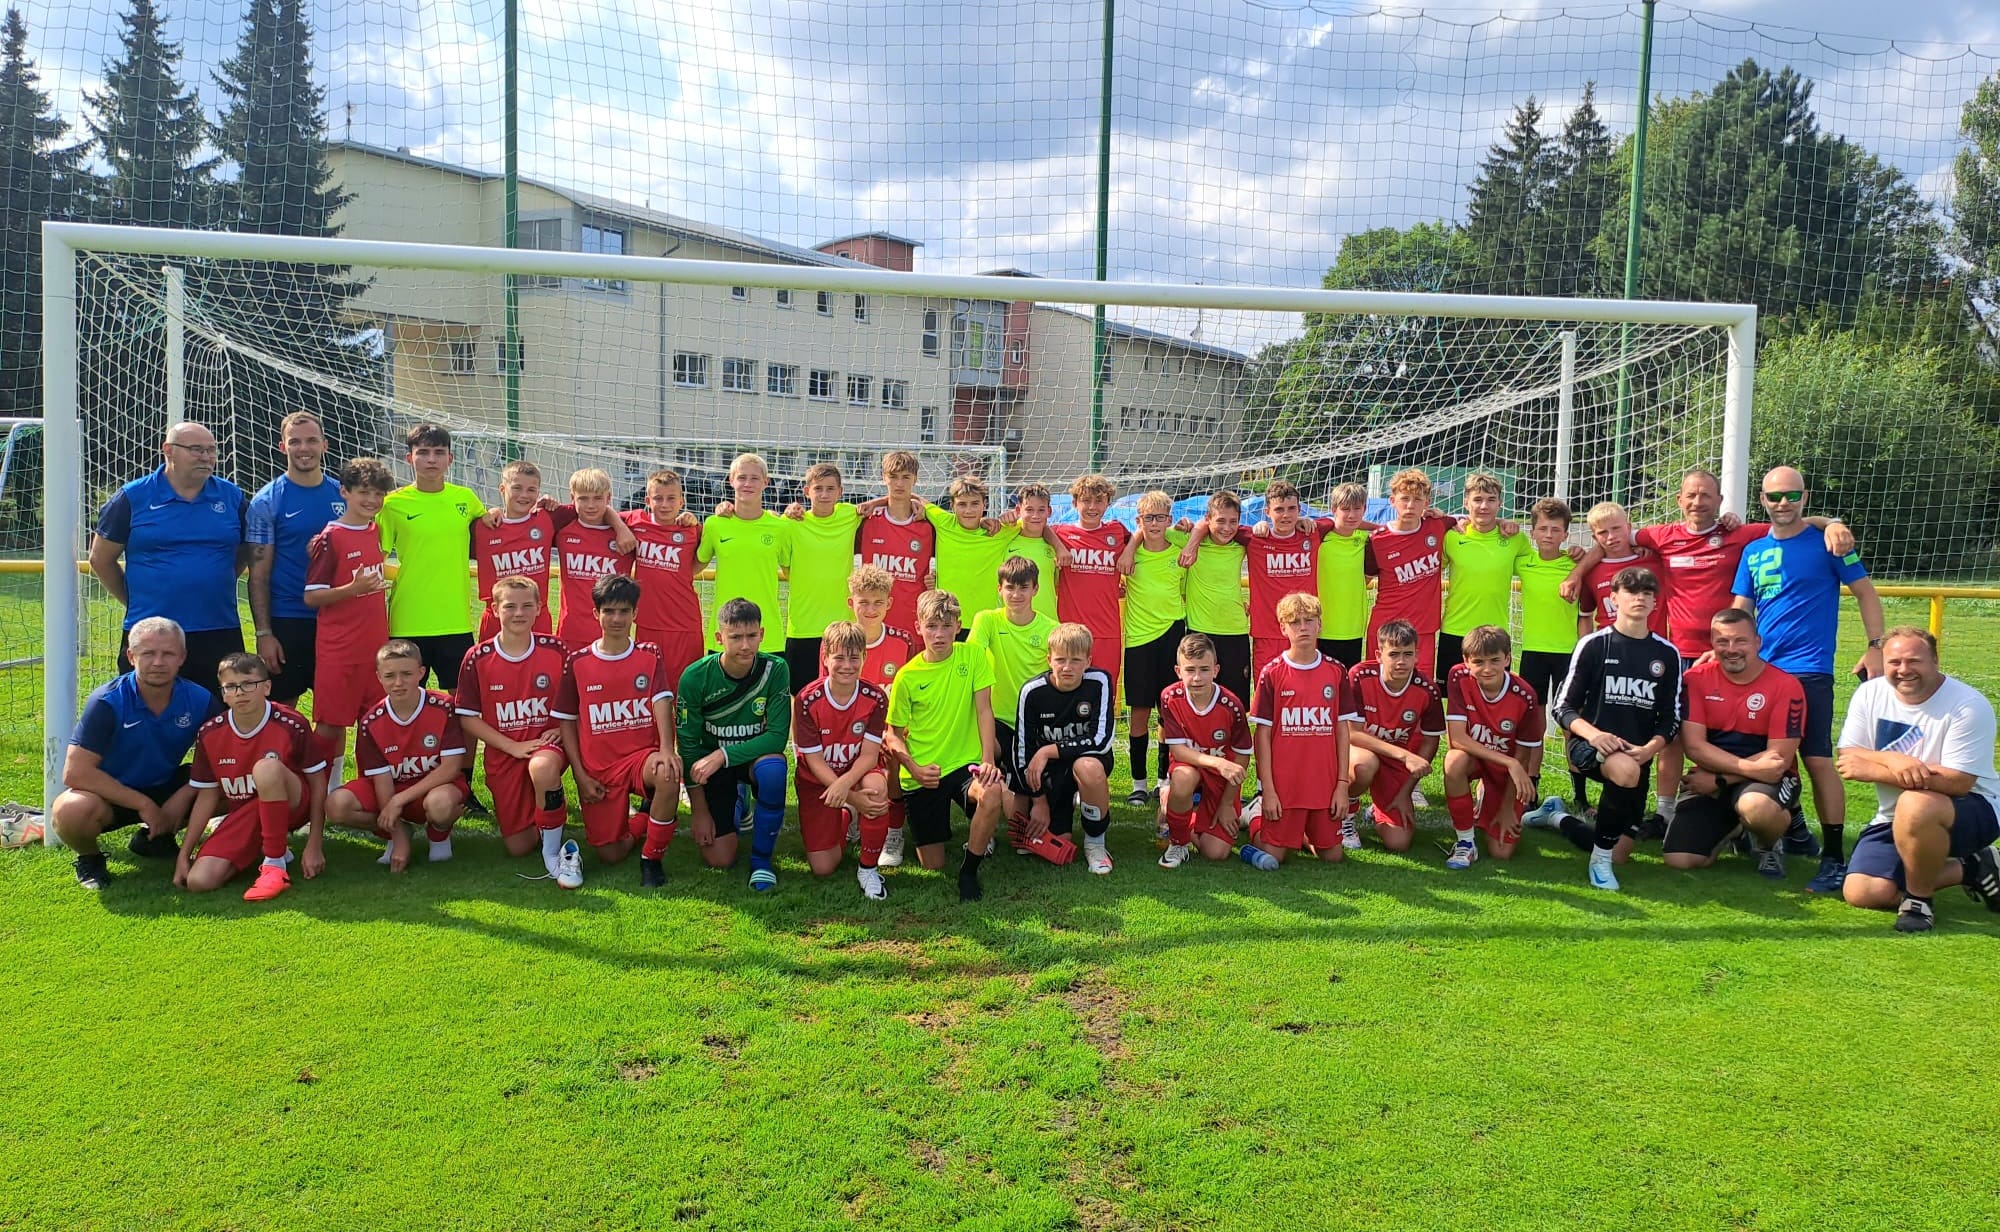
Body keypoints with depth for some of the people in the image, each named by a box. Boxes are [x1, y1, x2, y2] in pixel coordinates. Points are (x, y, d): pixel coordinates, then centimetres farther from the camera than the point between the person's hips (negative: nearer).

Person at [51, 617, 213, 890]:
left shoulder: (200, 700, -12)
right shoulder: (106, 702, -22)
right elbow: (76, 772, -26)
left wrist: (184, 795, -21)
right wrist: (143, 804, -26)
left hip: (166, 789, 4)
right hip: (110, 794, -4)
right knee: (73, 811, -38)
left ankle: (158, 836, 9)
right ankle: (89, 857, 1)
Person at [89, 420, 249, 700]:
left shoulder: (232, 497, 6)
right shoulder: (132, 498, 0)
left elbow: (246, 551, 19)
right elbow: (101, 559, 7)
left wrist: (218, 584, 10)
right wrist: (135, 601, 7)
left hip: (220, 634, 2)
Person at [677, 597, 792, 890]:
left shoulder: (775, 670, -20)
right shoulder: (695, 677, -19)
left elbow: (777, 736, -22)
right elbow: (688, 745, -10)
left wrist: (723, 754, -32)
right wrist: (699, 809, -9)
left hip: (755, 756, 0)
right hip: (712, 764, 0)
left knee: (773, 767, -38)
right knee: (719, 859, -8)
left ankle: (761, 858, -15)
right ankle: (736, 802, 26)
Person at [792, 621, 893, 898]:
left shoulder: (875, 698, -17)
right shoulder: (807, 700, -21)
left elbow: (870, 754, -17)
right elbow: (814, 761, -18)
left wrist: (846, 782, -39)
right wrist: (853, 799, -30)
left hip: (858, 772, 0)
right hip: (817, 780, 0)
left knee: (877, 786, -39)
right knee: (823, 869, -7)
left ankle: (869, 868, -15)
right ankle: (845, 816, 29)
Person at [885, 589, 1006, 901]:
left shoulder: (972, 655, -3)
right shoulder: (907, 676, -6)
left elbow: (984, 710, -5)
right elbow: (894, 735, 0)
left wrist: (988, 761, -17)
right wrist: (913, 767, -19)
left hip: (965, 763, 0)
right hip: (922, 775, 0)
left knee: (991, 794, -36)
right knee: (933, 865, 2)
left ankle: (969, 871, -10)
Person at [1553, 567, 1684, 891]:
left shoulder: (1666, 654, 6)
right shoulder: (1594, 645, -3)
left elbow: (1671, 718, 8)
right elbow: (1564, 708, -4)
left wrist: (1649, 748, -12)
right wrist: (1593, 734, -23)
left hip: (1638, 754, 4)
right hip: (1589, 744, -4)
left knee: (1619, 853, 1)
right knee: (1626, 770, -40)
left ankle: (1558, 819, 32)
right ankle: (1600, 859, -20)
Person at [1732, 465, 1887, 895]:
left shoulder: (1826, 542, 0)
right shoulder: (1753, 551, 11)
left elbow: (1865, 592, 2)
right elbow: (1740, 611, 12)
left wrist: (1876, 646, -6)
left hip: (1809, 671, -4)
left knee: (1818, 761, -10)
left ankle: (1834, 859, -5)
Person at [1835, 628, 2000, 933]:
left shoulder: (1968, 705, -18)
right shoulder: (1870, 693, -4)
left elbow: (1958, 783, -25)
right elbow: (1848, 757, -6)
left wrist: (1874, 770, -26)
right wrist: (1892, 760, -29)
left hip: (1970, 811, -5)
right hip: (1897, 817, 6)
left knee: (1915, 805, -40)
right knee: (1860, 893, -11)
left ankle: (1919, 898, -14)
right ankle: (1966, 870, 9)